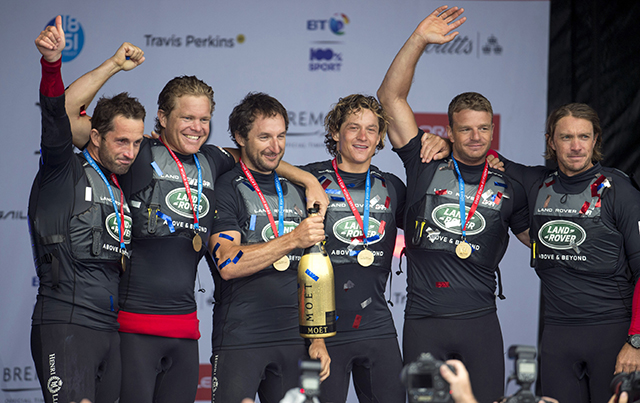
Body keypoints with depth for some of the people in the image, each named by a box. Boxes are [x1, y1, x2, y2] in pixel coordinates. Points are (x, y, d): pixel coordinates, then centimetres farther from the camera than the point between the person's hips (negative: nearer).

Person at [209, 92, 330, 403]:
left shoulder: (295, 192, 16)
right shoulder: (226, 189, -3)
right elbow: (227, 265, -17)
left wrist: (317, 338, 13)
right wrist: (293, 239, -22)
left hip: (293, 342, 5)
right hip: (239, 341, -5)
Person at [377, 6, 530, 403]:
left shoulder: (508, 187, 11)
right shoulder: (426, 168, 7)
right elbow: (391, 97, 4)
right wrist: (419, 40, -2)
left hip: (480, 322, 1)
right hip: (423, 322, 0)